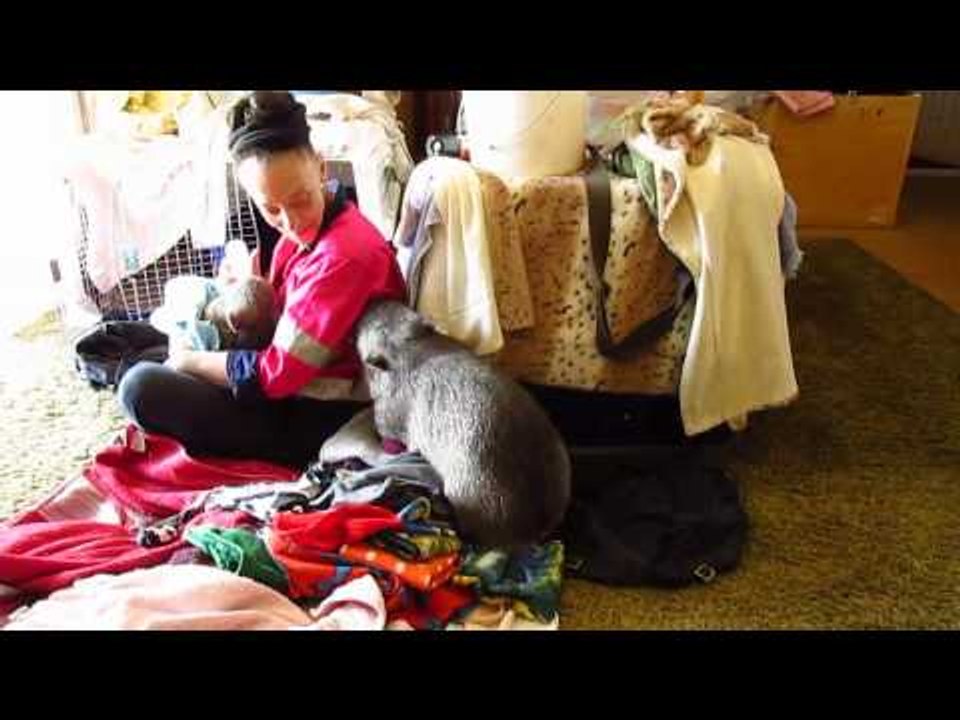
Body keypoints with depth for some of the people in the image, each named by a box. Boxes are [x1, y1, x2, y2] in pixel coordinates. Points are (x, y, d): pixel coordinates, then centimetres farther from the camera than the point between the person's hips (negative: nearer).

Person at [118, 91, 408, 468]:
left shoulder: (343, 256, -27)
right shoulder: (305, 230, 1)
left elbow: (275, 374, -23)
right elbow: (278, 325, 9)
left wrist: (189, 360, -8)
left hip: (320, 421, -9)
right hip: (294, 391, 10)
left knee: (142, 389, -14)